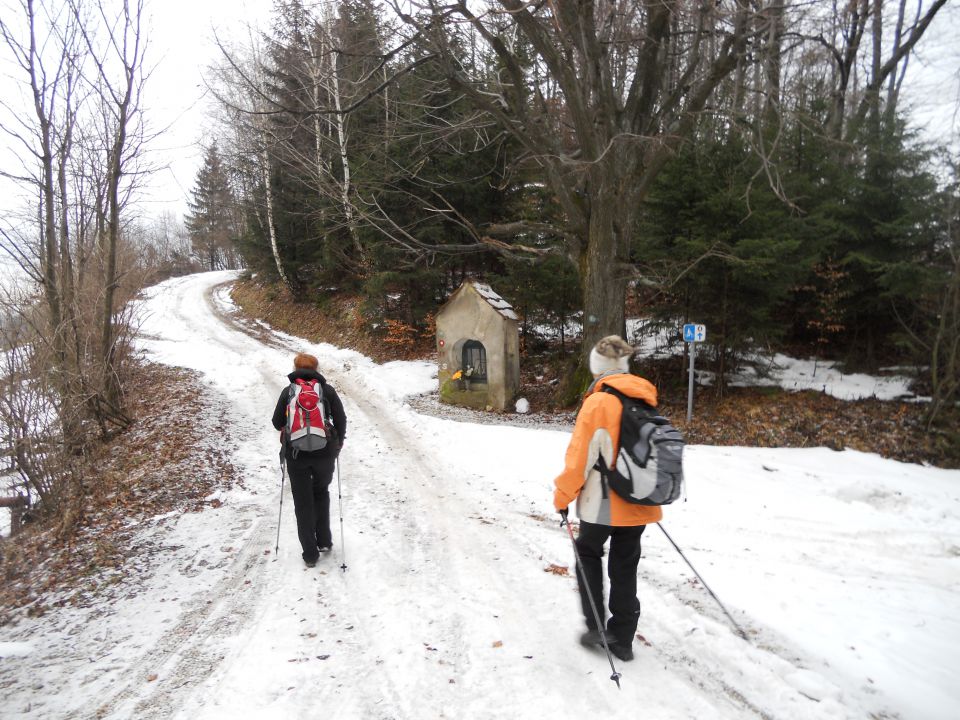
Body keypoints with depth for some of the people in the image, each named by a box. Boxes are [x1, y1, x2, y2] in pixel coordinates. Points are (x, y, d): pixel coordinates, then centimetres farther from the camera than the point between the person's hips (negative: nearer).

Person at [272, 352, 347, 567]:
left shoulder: (288, 391, 0)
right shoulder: (327, 390, -1)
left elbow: (277, 422, 1)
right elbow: (341, 420, -2)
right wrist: (338, 442, 15)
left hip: (295, 453, 0)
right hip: (324, 452, 1)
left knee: (303, 501, 10)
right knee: (321, 492, 24)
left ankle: (310, 554, 13)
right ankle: (324, 541, 24)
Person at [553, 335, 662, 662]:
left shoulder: (599, 402, -16)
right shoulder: (645, 399, 5)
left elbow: (581, 455, -16)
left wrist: (563, 495, -4)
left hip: (604, 502, -5)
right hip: (640, 502, 6)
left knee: (588, 553, 18)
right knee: (625, 567, 16)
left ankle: (596, 625, 15)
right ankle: (622, 639, 24)